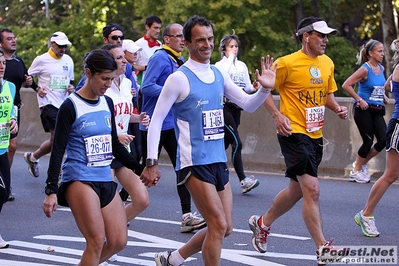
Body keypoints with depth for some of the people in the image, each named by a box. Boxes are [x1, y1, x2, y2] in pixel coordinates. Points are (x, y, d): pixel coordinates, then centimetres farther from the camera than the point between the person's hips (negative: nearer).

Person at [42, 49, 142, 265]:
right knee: (97, 241, -16)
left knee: (118, 241, 2)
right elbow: (58, 151, -10)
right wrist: (51, 191, -15)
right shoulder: (71, 107, -9)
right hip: (79, 180, -7)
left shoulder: (107, 103, 10)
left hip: (105, 180, 7)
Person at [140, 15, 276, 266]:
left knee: (225, 227, 11)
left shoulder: (219, 74, 8)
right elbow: (156, 121, -9)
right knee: (219, 225, -12)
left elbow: (248, 104, 13)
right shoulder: (179, 78, -10)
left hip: (218, 160, 7)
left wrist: (265, 89, -7)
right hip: (194, 162, -7)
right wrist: (152, 163, -14)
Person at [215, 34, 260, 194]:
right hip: (224, 106, -7)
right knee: (236, 143, -15)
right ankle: (243, 181, -18)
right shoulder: (219, 65, -4)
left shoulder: (242, 65, 13)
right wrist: (230, 57, -18)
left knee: (225, 143, 11)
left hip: (237, 107, 7)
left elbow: (247, 88, 14)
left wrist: (253, 87, -8)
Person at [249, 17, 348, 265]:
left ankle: (262, 223, 41)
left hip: (316, 135, 8)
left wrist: (337, 108, 1)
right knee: (312, 189, -15)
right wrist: (277, 115, -18)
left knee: (296, 190, 18)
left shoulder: (327, 63, 9)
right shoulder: (288, 63, -12)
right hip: (294, 133, -8)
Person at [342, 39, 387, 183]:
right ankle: (356, 171, 14)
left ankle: (362, 163, 19)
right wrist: (359, 100, -19)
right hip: (364, 110, -7)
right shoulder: (365, 69, -14)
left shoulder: (381, 68, 8)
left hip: (377, 110, 7)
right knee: (368, 141, -4)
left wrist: (383, 96, 13)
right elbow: (346, 85, -20)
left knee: (383, 140, -2)